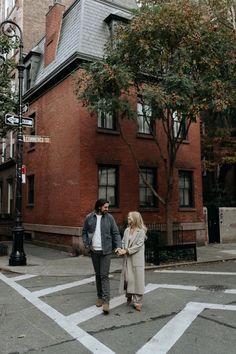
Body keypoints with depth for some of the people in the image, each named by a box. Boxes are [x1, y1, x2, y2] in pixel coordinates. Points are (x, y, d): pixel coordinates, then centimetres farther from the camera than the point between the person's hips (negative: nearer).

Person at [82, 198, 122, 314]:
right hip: (94, 251, 2)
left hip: (106, 251, -2)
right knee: (97, 274, 13)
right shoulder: (89, 218, 1)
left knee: (104, 275, -7)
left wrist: (118, 246, -12)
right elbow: (84, 232, 10)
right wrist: (86, 244, -2)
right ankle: (100, 297, 28)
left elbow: (116, 233, -1)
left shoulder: (109, 217, -3)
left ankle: (106, 301, -6)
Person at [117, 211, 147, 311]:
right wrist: (121, 250, -10)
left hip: (137, 259, -4)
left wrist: (126, 250, -16)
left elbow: (138, 245, -12)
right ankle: (129, 297, 26)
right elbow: (123, 242, 9)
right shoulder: (127, 230, 9)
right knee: (127, 278, 8)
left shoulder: (141, 231, -6)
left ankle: (137, 302, 8)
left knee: (137, 279, 0)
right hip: (127, 259, 4)